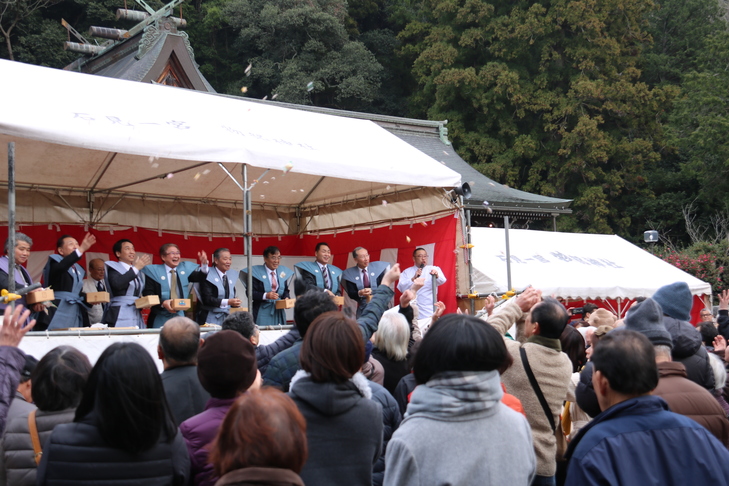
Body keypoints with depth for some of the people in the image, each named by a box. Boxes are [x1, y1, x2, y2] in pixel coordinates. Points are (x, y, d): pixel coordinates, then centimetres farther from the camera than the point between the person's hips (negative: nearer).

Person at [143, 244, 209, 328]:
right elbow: (147, 294, -7)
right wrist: (163, 303, -22)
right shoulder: (154, 271, -1)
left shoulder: (185, 268, 10)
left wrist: (204, 264, -20)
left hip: (180, 316, 3)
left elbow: (200, 277, -2)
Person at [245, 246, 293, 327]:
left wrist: (286, 298, -6)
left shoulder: (283, 272, 9)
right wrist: (265, 295, -24)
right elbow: (250, 293, -10)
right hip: (262, 312, -5)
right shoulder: (256, 272, -6)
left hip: (278, 311, 5)